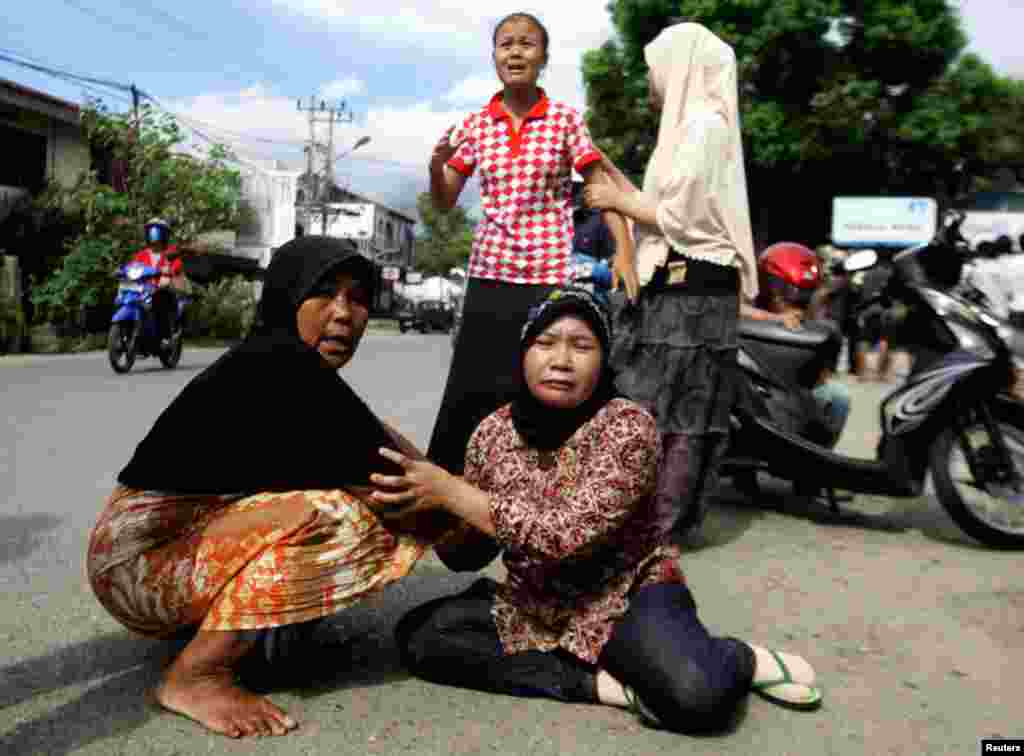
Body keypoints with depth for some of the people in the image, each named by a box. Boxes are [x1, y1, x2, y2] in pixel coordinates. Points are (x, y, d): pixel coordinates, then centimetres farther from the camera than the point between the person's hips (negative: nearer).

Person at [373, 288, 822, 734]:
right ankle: (600, 683, -14)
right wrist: (429, 507, -21)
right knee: (417, 635, -13)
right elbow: (466, 556, 1)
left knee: (695, 695, -33)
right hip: (534, 606, 6)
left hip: (628, 597, -5)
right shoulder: (493, 432, -5)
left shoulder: (627, 426, -20)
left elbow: (566, 535, -31)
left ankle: (743, 660, 5)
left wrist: (448, 489, -30)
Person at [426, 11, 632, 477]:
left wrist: (625, 252, -13)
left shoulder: (566, 120, 2)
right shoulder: (474, 125, 8)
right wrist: (436, 166, -9)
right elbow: (443, 203, 11)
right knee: (470, 390, 2)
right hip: (488, 275, 2)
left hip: (549, 276, -2)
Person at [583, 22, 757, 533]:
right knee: (672, 407, 12)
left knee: (672, 409, -5)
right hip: (681, 285, 10)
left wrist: (615, 201, -5)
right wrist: (603, 163, 19)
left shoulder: (703, 123, -11)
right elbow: (659, 203, 16)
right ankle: (655, 512, 21)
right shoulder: (693, 123, 20)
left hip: (687, 287, -10)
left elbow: (679, 217, -17)